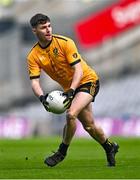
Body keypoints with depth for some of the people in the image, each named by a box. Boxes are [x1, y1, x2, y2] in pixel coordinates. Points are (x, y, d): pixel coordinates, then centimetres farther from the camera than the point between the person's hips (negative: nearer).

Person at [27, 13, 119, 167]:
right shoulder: (33, 56, -8)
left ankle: (62, 152, -7)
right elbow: (34, 81, -15)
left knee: (71, 114, -25)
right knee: (88, 125, 10)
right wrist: (42, 97, -35)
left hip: (87, 81, -5)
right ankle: (110, 148, 36)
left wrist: (71, 91, -35)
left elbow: (78, 70, -22)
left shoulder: (65, 43, -19)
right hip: (69, 88, 5)